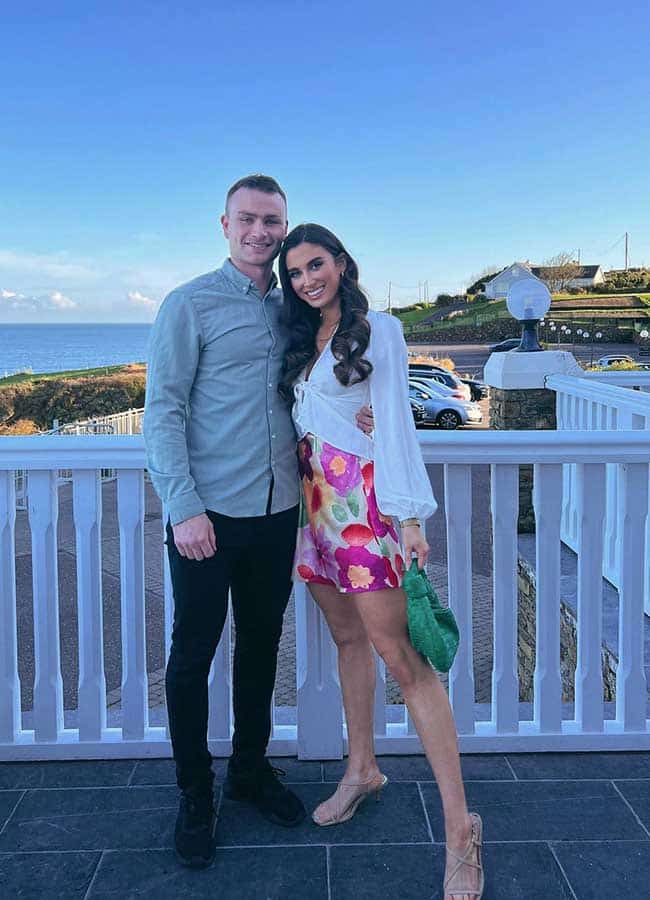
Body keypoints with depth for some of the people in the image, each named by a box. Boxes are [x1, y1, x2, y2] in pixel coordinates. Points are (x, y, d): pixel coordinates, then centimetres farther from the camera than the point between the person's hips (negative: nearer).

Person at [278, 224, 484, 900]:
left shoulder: (377, 330, -4)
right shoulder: (300, 341, 16)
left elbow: (395, 425, -10)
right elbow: (300, 422, 16)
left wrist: (410, 516, -16)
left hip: (363, 503, -7)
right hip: (315, 503, 7)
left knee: (402, 657, -9)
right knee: (347, 638, 15)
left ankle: (459, 827, -4)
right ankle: (362, 769, 30)